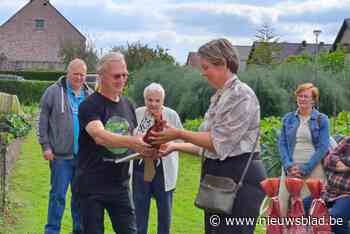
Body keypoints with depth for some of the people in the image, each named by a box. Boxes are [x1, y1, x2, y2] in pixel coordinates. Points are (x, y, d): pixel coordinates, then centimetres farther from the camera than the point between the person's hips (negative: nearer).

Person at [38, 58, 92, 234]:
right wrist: (45, 146, -7)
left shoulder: (90, 96, 10)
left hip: (85, 155, 4)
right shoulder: (54, 92, -2)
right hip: (61, 154, -4)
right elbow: (43, 121, -2)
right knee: (58, 194, -1)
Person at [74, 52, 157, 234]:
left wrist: (146, 148, -5)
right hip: (91, 186, -5)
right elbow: (99, 136, -30)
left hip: (120, 185, 5)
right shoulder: (90, 105, -12)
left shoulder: (128, 105, 8)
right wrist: (131, 142, -46)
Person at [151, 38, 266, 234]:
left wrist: (179, 134, -15)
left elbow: (219, 142, -18)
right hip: (218, 177, 10)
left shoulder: (241, 95, -13)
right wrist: (175, 146, 12)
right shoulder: (220, 96, 16)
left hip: (239, 177, -10)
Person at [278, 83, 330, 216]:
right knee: (283, 204, -6)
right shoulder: (288, 119, 13)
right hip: (290, 168, 3)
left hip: (313, 169, -2)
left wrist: (305, 168, -11)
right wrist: (289, 165, -8)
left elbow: (323, 147, -3)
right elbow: (282, 144, 9)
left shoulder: (322, 120, 5)